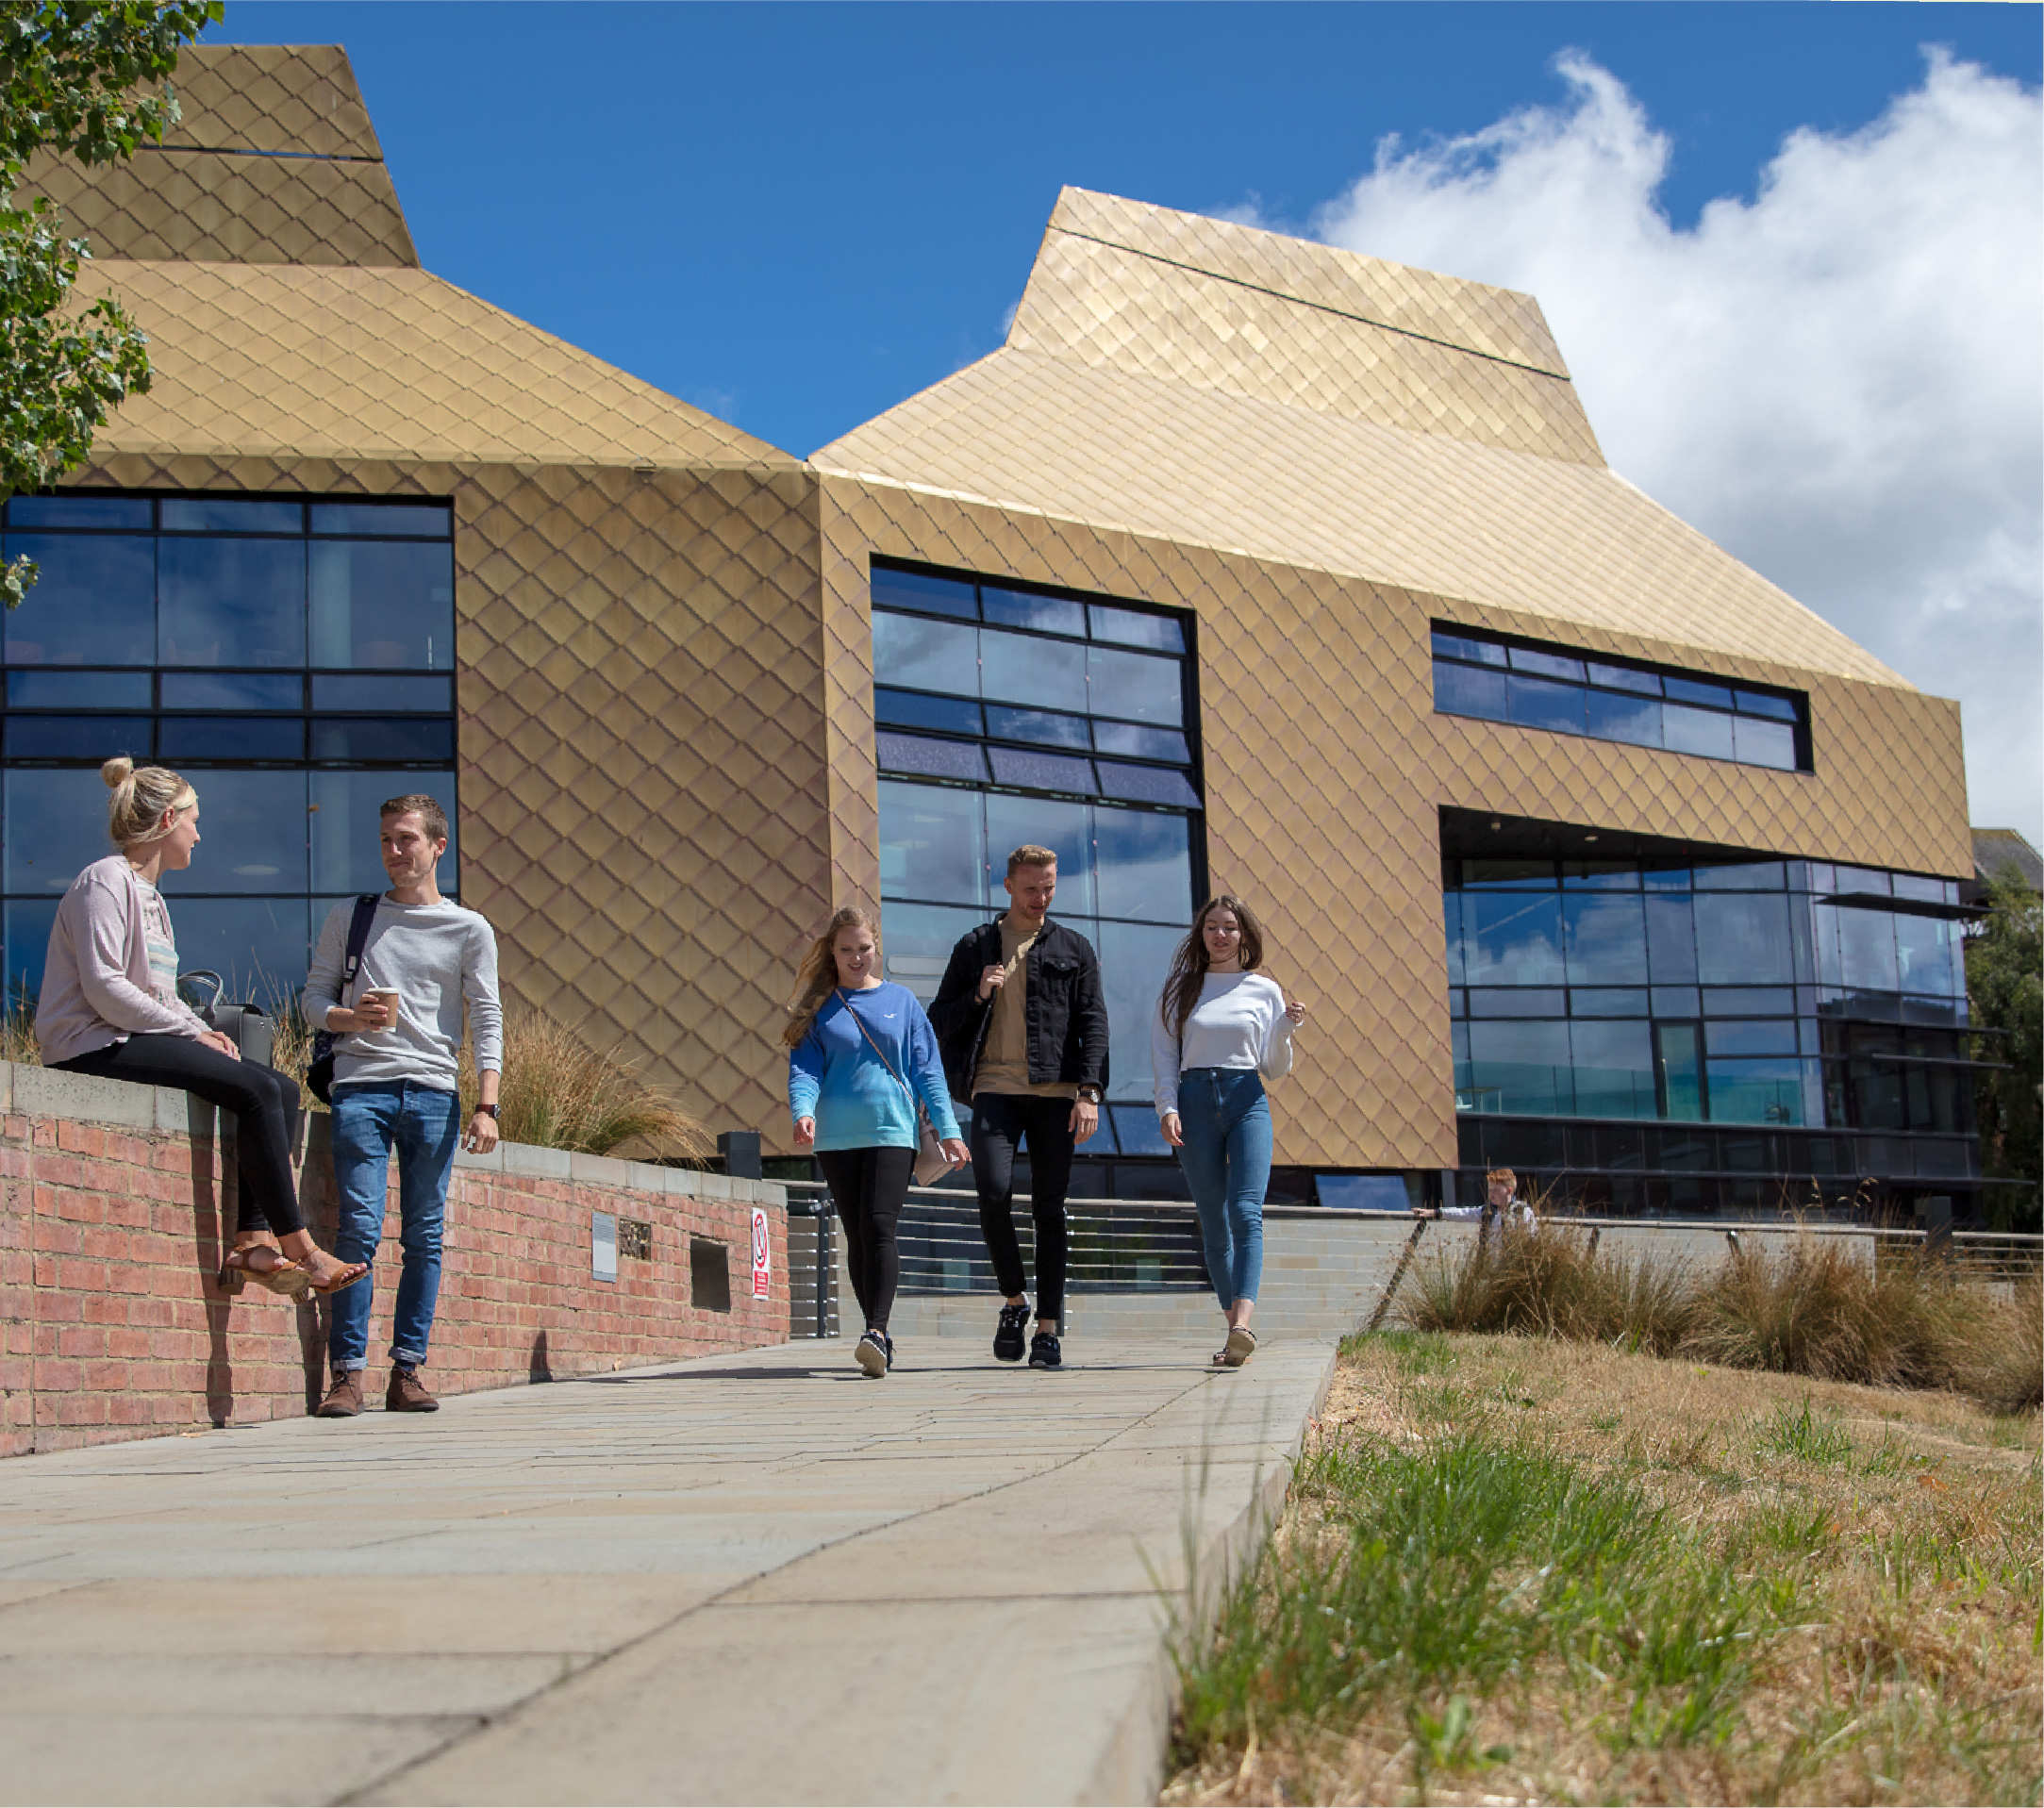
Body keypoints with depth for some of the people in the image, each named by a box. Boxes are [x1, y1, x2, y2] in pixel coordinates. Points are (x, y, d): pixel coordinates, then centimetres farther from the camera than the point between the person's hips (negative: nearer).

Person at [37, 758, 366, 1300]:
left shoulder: (149, 894, 23)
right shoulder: (106, 881, -8)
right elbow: (103, 988, -19)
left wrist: (204, 1031, 1)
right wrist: (192, 1033, -16)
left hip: (142, 1038, 10)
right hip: (95, 1047, -10)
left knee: (281, 1089, -5)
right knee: (257, 1089, -23)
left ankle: (252, 1242, -15)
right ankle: (298, 1249, -20)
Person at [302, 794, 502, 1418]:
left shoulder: (469, 929, 11)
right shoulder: (349, 918, 15)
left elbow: (487, 1021, 6)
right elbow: (314, 998, 14)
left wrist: (486, 1107, -4)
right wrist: (353, 1016, -9)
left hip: (434, 1091, 1)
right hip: (361, 1085, -1)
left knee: (424, 1235, -1)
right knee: (359, 1229, -10)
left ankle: (407, 1370, 3)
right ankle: (347, 1372, -9)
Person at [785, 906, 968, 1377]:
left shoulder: (901, 1001, 8)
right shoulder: (818, 1008, 8)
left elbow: (927, 1070, 8)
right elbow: (804, 1068, 0)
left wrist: (947, 1129, 1)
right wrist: (803, 1112, -20)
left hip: (892, 1131, -2)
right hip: (836, 1138, 2)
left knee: (880, 1227, -17)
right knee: (856, 1236, 6)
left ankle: (877, 1332, -23)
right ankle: (879, 1337, 14)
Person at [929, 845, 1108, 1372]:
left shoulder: (1074, 949, 13)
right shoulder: (975, 947, 14)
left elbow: (1093, 1024, 6)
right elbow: (940, 1022, 14)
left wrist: (1089, 1093, -6)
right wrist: (978, 996, -6)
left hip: (1056, 1091, 0)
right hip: (995, 1087, 0)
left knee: (1049, 1208, 0)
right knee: (994, 1194, -17)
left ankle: (1048, 1328, 6)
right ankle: (1014, 1300, 5)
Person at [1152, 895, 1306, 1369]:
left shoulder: (1264, 990, 11)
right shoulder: (1180, 988, 12)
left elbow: (1275, 1070, 12)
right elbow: (1163, 1053, 9)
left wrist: (1285, 1031, -7)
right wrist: (1167, 1108, -5)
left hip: (1247, 1100, -1)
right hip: (1195, 1102, 1)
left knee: (1246, 1211, -19)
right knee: (1213, 1223, 0)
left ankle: (1241, 1323, -32)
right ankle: (1237, 1333, 7)